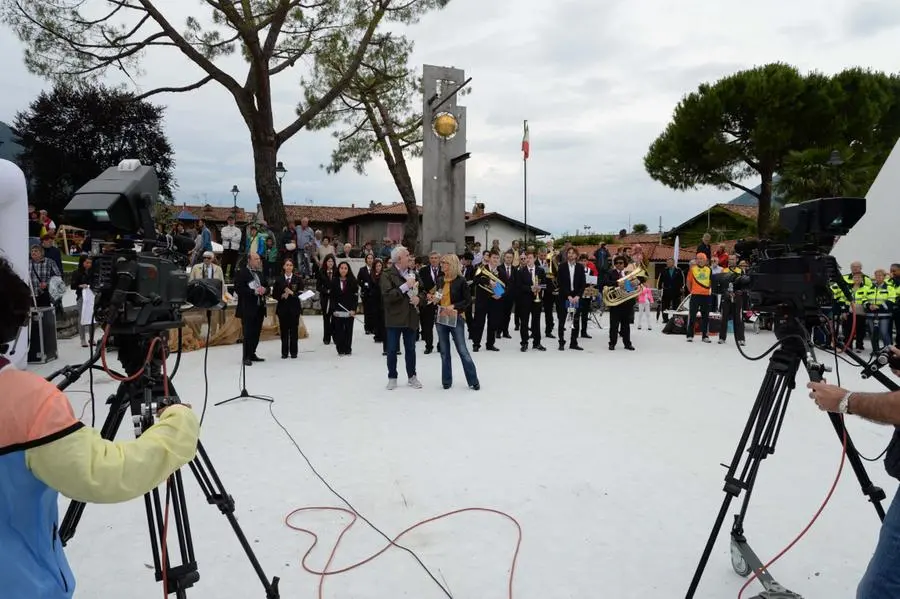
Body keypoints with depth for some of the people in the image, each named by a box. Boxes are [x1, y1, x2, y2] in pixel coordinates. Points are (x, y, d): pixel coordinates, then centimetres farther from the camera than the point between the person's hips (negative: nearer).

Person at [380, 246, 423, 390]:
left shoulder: (413, 273, 9)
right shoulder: (387, 274, -8)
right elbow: (386, 296, -19)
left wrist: (418, 298, -8)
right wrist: (405, 286, -21)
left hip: (410, 317, 4)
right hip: (394, 318, -4)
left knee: (410, 349, 12)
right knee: (392, 350, 5)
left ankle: (412, 376, 25)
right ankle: (392, 377, 18)